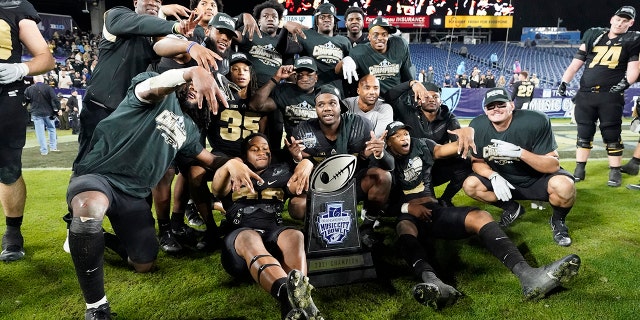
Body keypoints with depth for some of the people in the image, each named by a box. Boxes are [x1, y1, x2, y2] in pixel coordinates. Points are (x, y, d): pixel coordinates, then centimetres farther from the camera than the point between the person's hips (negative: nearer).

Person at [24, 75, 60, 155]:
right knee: (51, 129, 17)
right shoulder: (48, 88, -8)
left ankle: (44, 150, 4)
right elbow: (55, 100, -12)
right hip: (48, 113, 0)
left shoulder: (29, 89, -2)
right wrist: (57, 109, -6)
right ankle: (53, 147, 16)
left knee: (40, 132, 4)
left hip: (36, 113, 0)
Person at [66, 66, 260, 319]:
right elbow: (151, 87, -27)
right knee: (90, 207, -43)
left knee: (144, 265, 11)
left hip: (134, 195, 8)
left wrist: (231, 162, 1)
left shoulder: (188, 128, 18)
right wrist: (193, 71, -47)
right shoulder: (162, 97, -3)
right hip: (97, 177, -7)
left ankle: (100, 240, 43)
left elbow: (208, 158, 26)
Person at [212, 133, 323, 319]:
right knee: (250, 240, -39)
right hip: (240, 235, -2)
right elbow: (217, 190, -1)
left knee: (295, 236, -34)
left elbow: (299, 188, 11)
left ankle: (296, 299, -63)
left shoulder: (280, 173, 29)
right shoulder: (234, 176, 23)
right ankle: (289, 294, -70)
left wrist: (307, 164, -11)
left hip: (275, 234, 2)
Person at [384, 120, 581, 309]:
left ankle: (527, 274, -47)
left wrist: (467, 133, -23)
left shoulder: (422, 146, 17)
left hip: (435, 212, 3)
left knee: (479, 216, -24)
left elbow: (444, 150, -2)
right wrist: (406, 207, -17)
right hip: (407, 215, -3)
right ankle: (431, 281, -70)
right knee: (405, 228, -40)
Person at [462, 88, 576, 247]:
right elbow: (477, 161, -5)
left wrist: (520, 153, -41)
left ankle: (558, 220, 3)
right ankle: (511, 208, 11)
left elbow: (553, 165, -25)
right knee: (470, 185, -18)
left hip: (538, 179, -3)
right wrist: (493, 176, -26)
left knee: (564, 187, -34)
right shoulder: (477, 126, -15)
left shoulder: (536, 121, -25)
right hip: (505, 181, 4)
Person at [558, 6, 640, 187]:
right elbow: (576, 63, 12)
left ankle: (615, 171, 10)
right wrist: (564, 82, 2)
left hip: (610, 96, -2)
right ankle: (579, 169, 15)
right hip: (585, 94, 3)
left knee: (612, 135, 0)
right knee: (584, 133, 7)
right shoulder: (593, 36, 14)